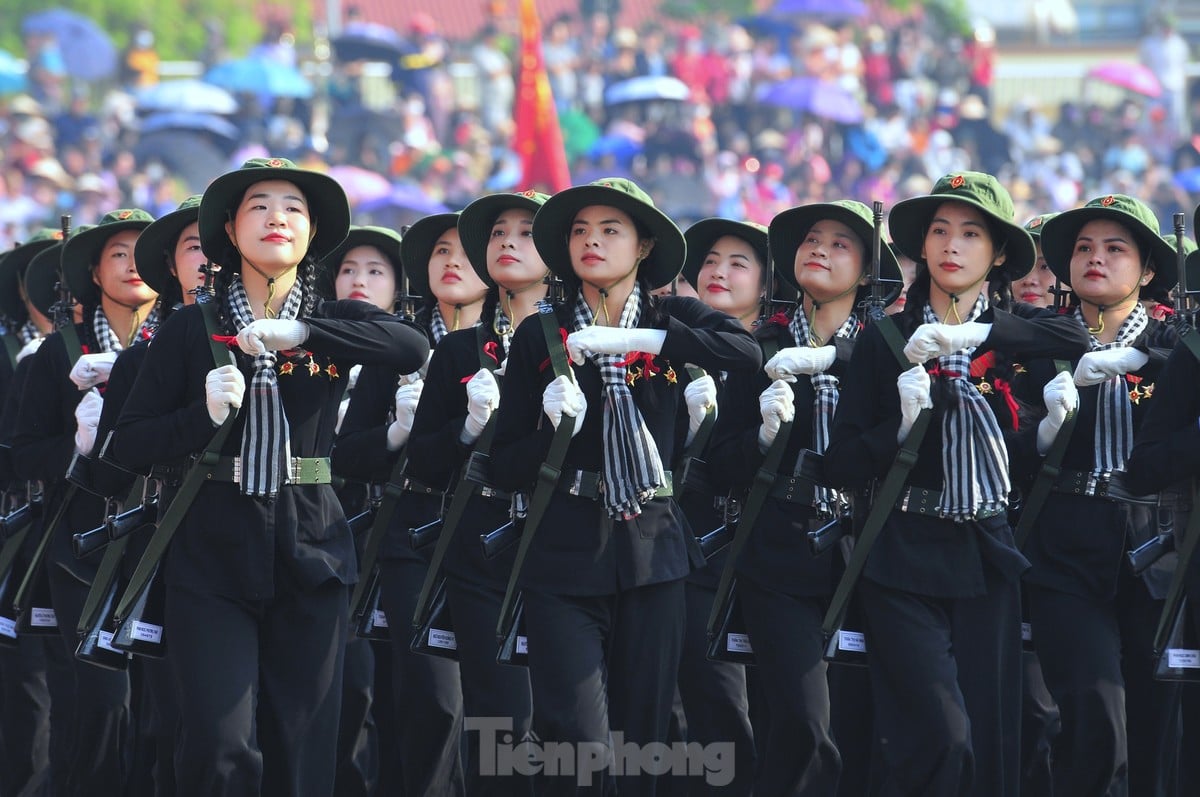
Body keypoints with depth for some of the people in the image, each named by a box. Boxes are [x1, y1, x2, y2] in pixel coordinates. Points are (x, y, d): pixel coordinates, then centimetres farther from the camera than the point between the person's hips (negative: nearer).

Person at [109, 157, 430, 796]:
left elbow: (412, 348, -13)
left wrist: (301, 332, -22)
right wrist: (204, 414, -16)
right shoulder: (192, 329, 5)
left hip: (309, 555, 1)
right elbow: (129, 444, 2)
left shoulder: (331, 321, 8)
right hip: (212, 556, -1)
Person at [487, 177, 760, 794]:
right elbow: (507, 469, 4)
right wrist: (554, 424, -16)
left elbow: (746, 352, -15)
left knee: (642, 740, 3)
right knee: (577, 742, -14)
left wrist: (637, 340, -20)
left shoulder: (671, 320, 8)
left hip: (650, 554, 1)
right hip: (564, 558, -1)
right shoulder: (540, 336, 6)